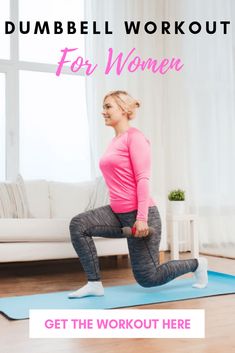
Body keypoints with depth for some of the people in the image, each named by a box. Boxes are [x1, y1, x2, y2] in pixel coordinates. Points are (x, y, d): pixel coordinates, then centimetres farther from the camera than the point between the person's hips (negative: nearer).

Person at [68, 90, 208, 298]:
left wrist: (141, 218, -24)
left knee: (148, 278, 3)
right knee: (78, 225, -11)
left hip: (138, 214, -8)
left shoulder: (134, 136, -11)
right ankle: (94, 284, -3)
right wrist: (116, 208, 23)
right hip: (118, 213, 8)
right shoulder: (114, 141, 13)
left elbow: (143, 178, -18)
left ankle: (196, 264, 27)